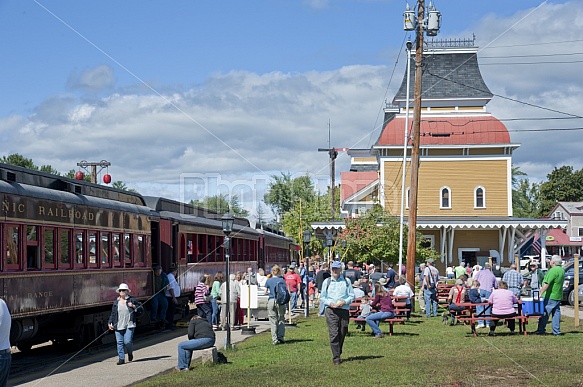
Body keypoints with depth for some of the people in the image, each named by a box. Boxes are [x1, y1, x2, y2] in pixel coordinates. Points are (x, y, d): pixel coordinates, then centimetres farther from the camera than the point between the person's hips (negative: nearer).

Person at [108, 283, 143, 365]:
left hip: (129, 325, -3)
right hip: (118, 326, 3)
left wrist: (133, 306, -10)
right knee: (119, 342, 0)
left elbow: (141, 309, 6)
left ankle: (130, 353, 19)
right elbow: (113, 314, 15)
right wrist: (110, 323, 5)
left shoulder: (132, 300, 3)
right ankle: (121, 358, 8)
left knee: (127, 341, -11)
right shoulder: (116, 302, 11)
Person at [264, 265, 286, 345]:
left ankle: (274, 339, 1)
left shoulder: (268, 280, 1)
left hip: (271, 301, 1)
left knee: (273, 321, 4)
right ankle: (281, 338, 8)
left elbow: (265, 292, 1)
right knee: (281, 319, 12)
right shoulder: (282, 280, -2)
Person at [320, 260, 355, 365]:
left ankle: (338, 352, 26)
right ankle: (336, 358, -9)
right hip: (331, 310, -1)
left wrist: (344, 302, -11)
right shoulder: (327, 282, 10)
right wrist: (329, 303, -7)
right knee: (334, 334, -10)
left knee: (342, 333, 6)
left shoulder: (346, 281, 9)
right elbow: (322, 297, 12)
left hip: (344, 310, 1)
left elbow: (352, 296, 8)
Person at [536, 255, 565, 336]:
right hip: (558, 296, 9)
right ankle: (556, 331, 12)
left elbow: (547, 284, -24)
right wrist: (542, 288, 24)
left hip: (550, 296, -9)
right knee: (556, 313, 11)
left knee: (544, 313, -2)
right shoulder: (562, 270, 12)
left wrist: (540, 293, -22)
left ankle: (541, 330, 2)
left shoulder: (553, 271, -19)